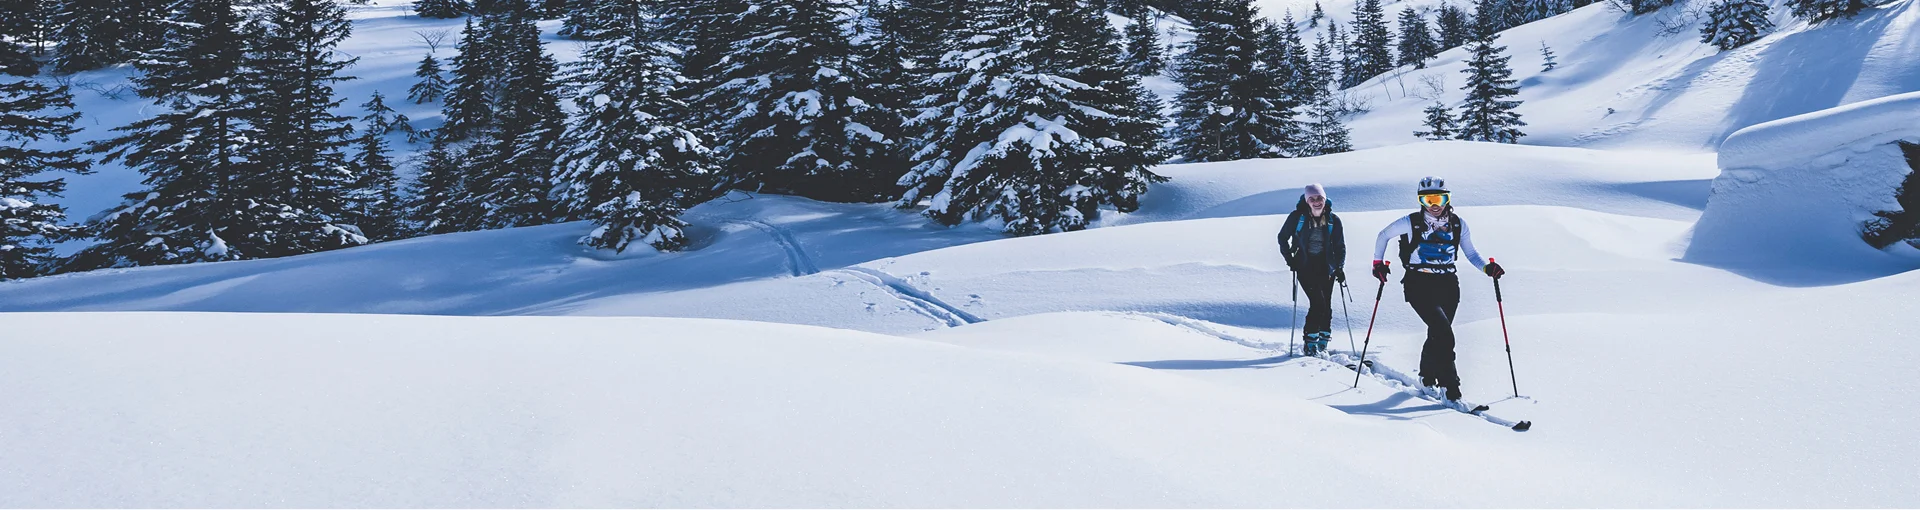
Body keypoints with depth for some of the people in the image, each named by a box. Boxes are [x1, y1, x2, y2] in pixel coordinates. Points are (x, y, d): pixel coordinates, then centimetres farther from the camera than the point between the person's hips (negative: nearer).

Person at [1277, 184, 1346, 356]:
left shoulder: (1333, 220, -1)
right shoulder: (1297, 217, -7)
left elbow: (1340, 246, 7)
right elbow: (1283, 238, 6)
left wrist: (1340, 267, -4)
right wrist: (1290, 259, -3)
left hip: (1326, 267, 3)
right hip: (1305, 265, -3)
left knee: (1326, 306, 1)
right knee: (1317, 302, -15)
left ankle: (1323, 342, 17)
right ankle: (1310, 342, -3)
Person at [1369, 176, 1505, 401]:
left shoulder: (1458, 225, 4)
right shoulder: (1411, 223, -5)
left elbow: (1470, 253, 12)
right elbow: (1383, 235, 9)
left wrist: (1487, 267, -6)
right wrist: (1378, 262, 5)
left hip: (1448, 285, 4)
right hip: (1420, 285, -4)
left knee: (1437, 335, 10)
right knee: (1444, 334, -18)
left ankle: (1427, 380, 34)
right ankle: (1451, 388, -13)